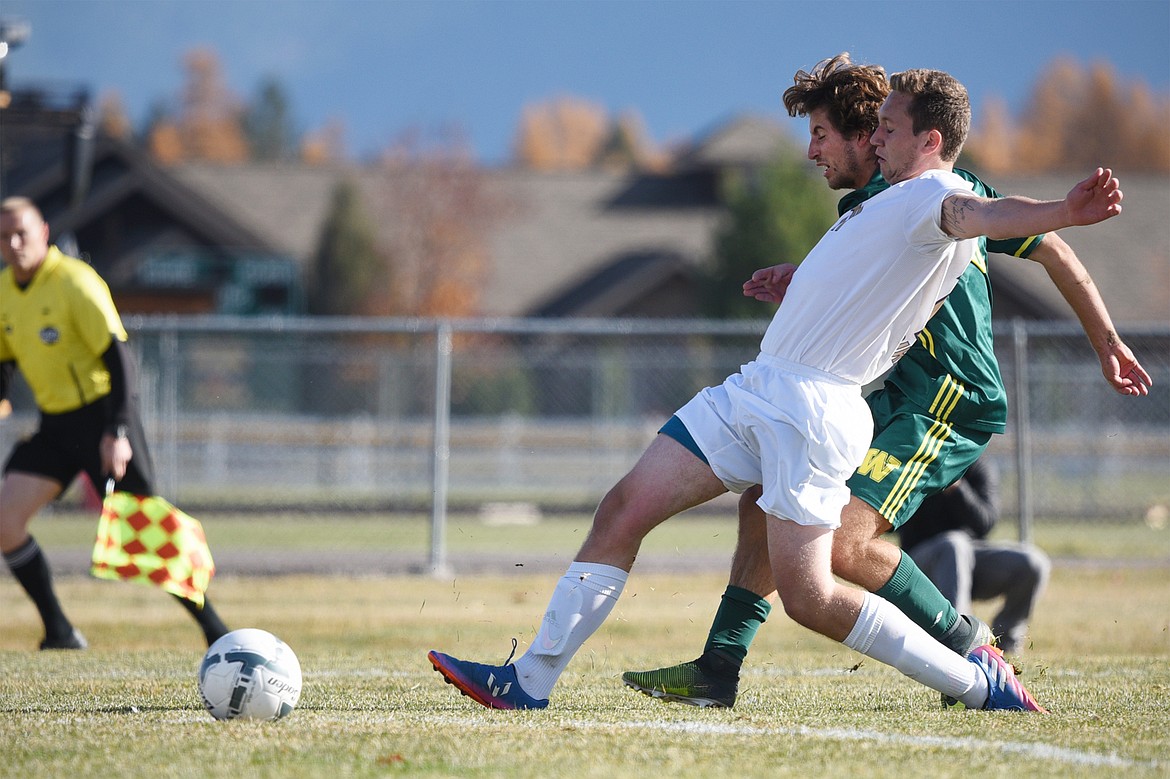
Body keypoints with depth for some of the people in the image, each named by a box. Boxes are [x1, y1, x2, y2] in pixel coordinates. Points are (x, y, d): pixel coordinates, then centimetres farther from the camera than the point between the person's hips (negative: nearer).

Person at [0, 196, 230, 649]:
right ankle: (58, 631, 2)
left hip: (100, 417, -7)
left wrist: (117, 432, -25)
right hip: (54, 424, 7)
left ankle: (214, 629, 0)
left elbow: (118, 355, -19)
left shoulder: (74, 282, -15)